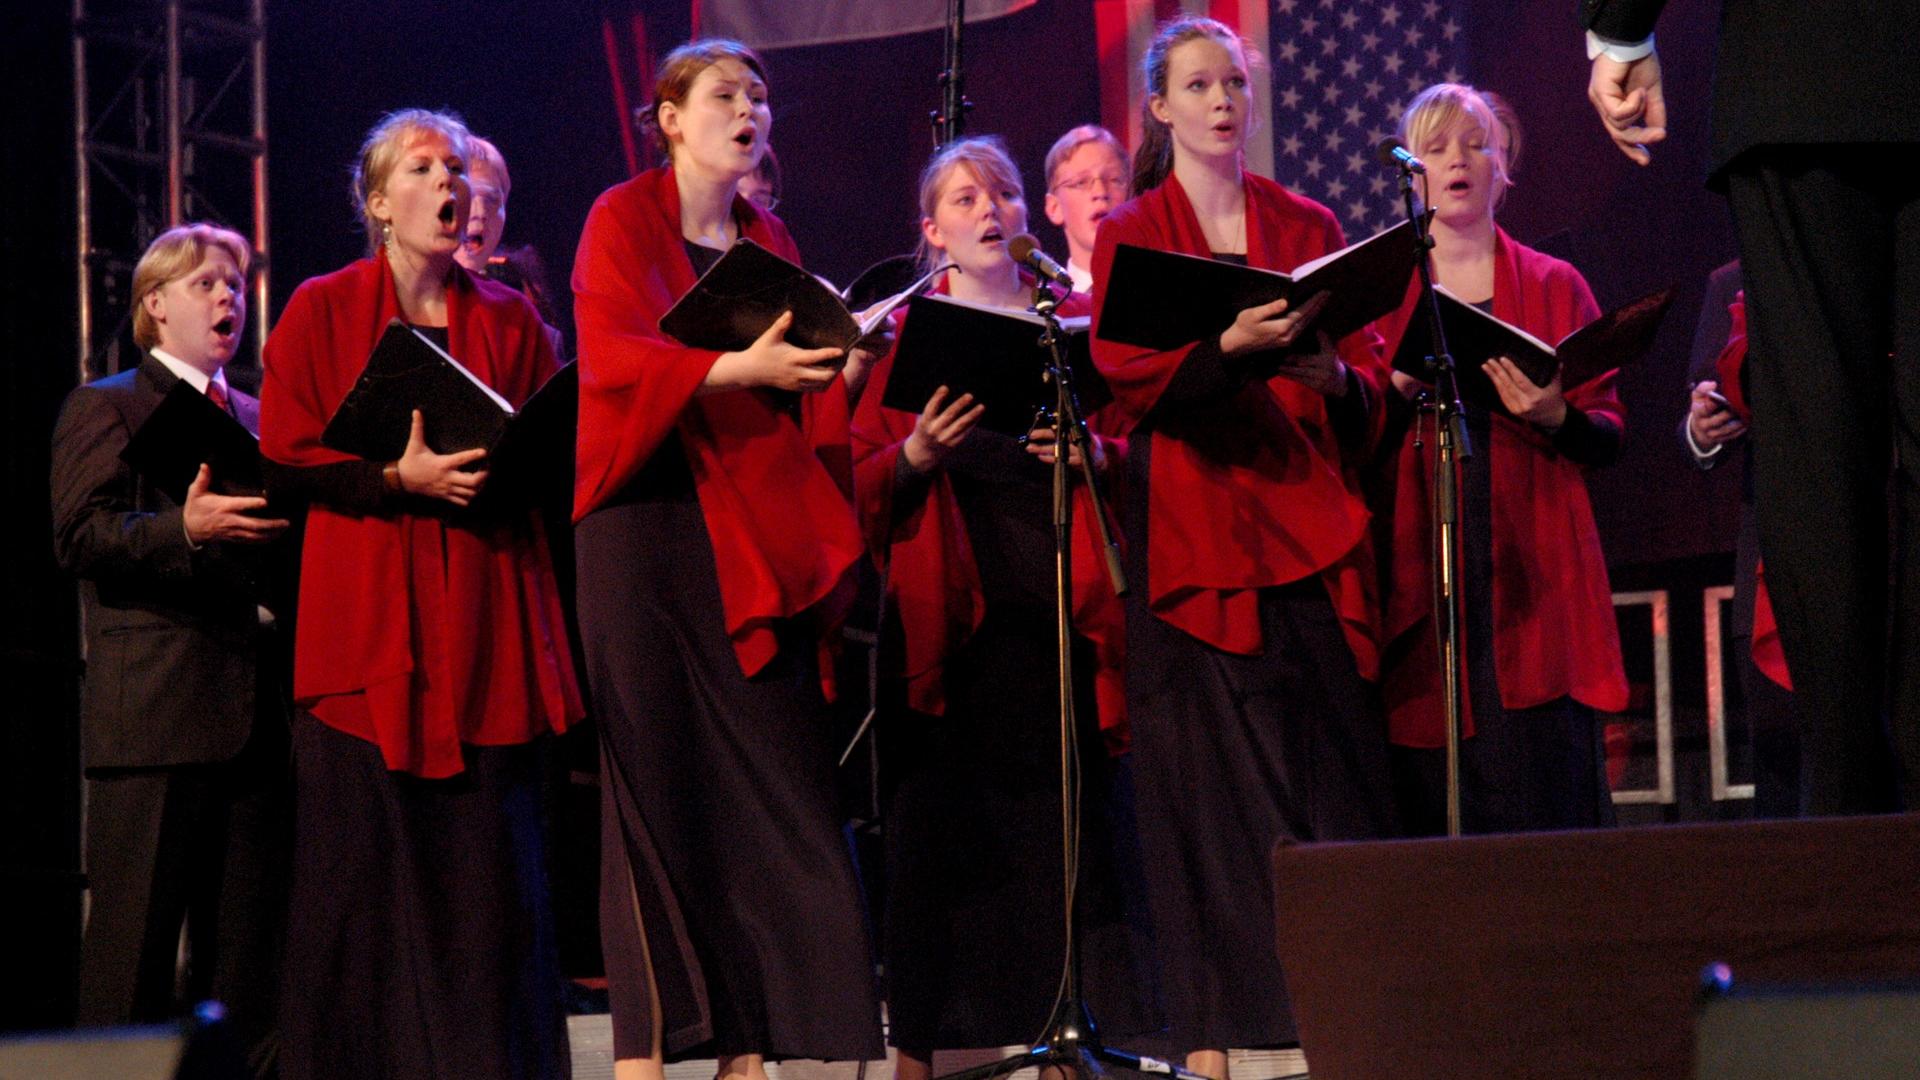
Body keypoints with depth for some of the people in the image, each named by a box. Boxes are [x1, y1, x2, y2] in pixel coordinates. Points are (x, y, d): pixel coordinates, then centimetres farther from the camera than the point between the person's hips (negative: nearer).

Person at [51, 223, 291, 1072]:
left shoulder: (261, 418, 24)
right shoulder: (105, 406, 5)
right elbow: (80, 536, -7)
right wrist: (185, 530, -22)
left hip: (256, 705, 6)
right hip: (154, 708, -6)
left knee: (248, 933, 5)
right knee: (137, 932, -6)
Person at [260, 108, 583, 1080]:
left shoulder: (509, 320, 13)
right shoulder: (321, 311, 5)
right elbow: (285, 462, -1)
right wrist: (400, 477, -15)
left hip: (486, 617, 2)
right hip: (367, 623, -2)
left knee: (491, 849, -3)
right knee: (367, 856, -5)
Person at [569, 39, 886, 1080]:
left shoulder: (769, 241, 18)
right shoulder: (623, 219, 1)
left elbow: (796, 403, 12)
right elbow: (608, 356, -15)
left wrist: (842, 375, -9)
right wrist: (733, 369, -28)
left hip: (753, 527, 5)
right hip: (645, 515, -5)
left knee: (772, 779, -1)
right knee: (656, 782, -9)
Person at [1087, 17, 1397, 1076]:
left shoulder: (1308, 228, 15)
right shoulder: (1128, 237, 8)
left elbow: (1366, 371, 11)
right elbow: (1127, 376, -7)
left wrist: (1334, 372, -11)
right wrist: (1231, 346, -23)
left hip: (1306, 521, 2)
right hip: (1192, 531, -2)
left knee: (1331, 762, -6)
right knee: (1207, 777, -6)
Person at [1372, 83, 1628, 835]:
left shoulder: (1554, 287, 13)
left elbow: (1609, 435, 8)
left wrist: (1553, 416, -12)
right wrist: (1396, 393, -9)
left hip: (1533, 582, 0)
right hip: (1418, 581, 0)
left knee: (1542, 790, -8)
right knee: (1431, 796, -7)